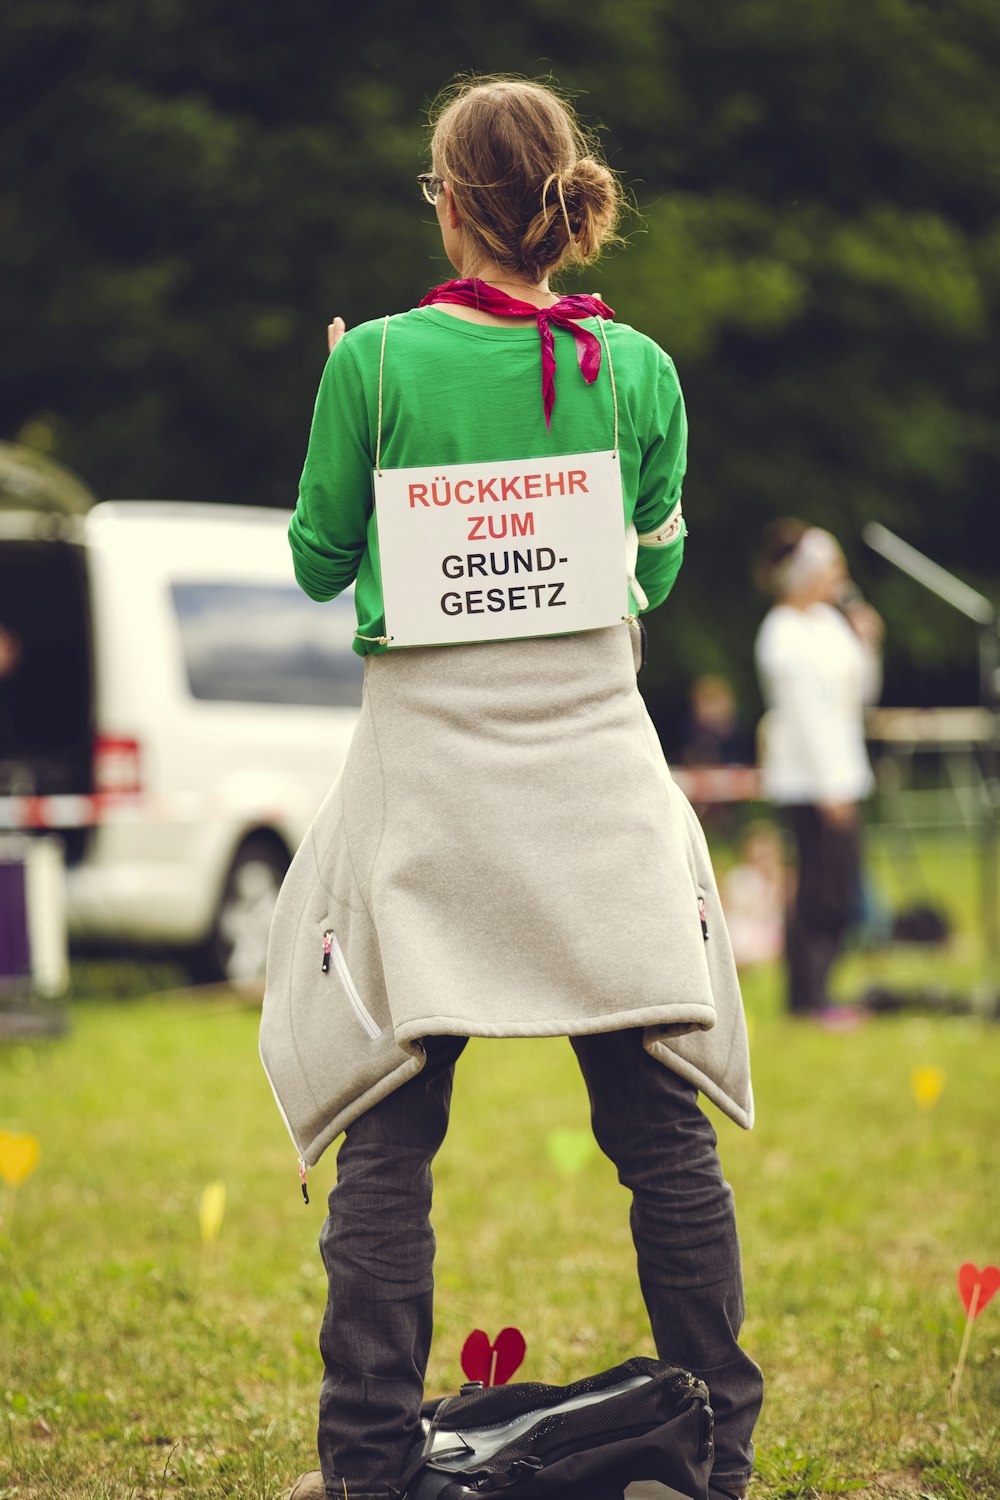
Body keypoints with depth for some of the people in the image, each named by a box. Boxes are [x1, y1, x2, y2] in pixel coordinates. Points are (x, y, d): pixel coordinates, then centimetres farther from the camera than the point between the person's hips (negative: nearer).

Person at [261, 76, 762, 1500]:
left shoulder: (377, 364, -6)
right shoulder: (637, 370, 0)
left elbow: (319, 562, 4)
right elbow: (658, 566, 11)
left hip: (429, 768, -1)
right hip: (596, 758, 2)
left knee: (388, 1136, 4)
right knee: (662, 1125, 6)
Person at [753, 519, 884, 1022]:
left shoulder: (830, 621, 14)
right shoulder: (783, 634, -11)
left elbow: (861, 693, 19)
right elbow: (803, 711, -15)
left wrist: (866, 645, 2)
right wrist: (830, 788, -18)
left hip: (839, 775, 8)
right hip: (807, 778, -8)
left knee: (841, 885, 6)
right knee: (819, 884, -9)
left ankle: (814, 994, 13)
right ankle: (806, 999, -3)